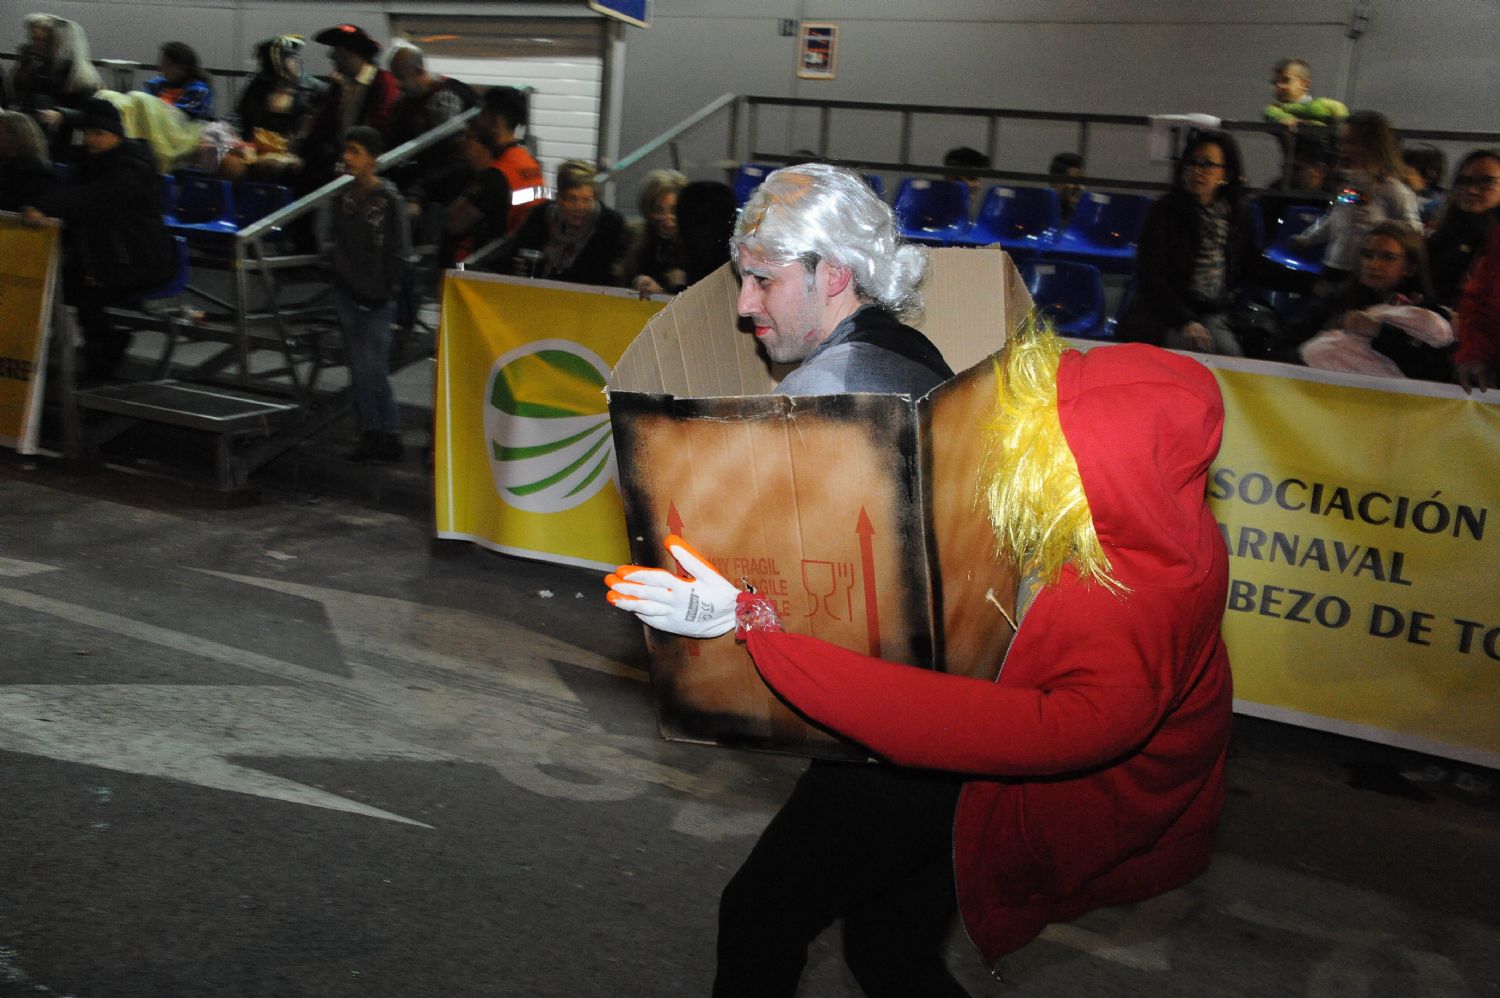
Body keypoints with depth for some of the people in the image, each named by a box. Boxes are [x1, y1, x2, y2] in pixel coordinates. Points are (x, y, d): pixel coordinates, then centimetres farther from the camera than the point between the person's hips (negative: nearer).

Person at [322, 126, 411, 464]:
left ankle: (390, 437, 3)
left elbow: (400, 254, -6)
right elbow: (331, 241, 7)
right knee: (358, 369, 8)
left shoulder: (390, 199, -7)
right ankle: (370, 435, 16)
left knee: (372, 368, -8)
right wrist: (348, 275, -8)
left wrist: (381, 290, -8)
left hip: (378, 297, -5)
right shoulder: (342, 195, 7)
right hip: (347, 293, 5)